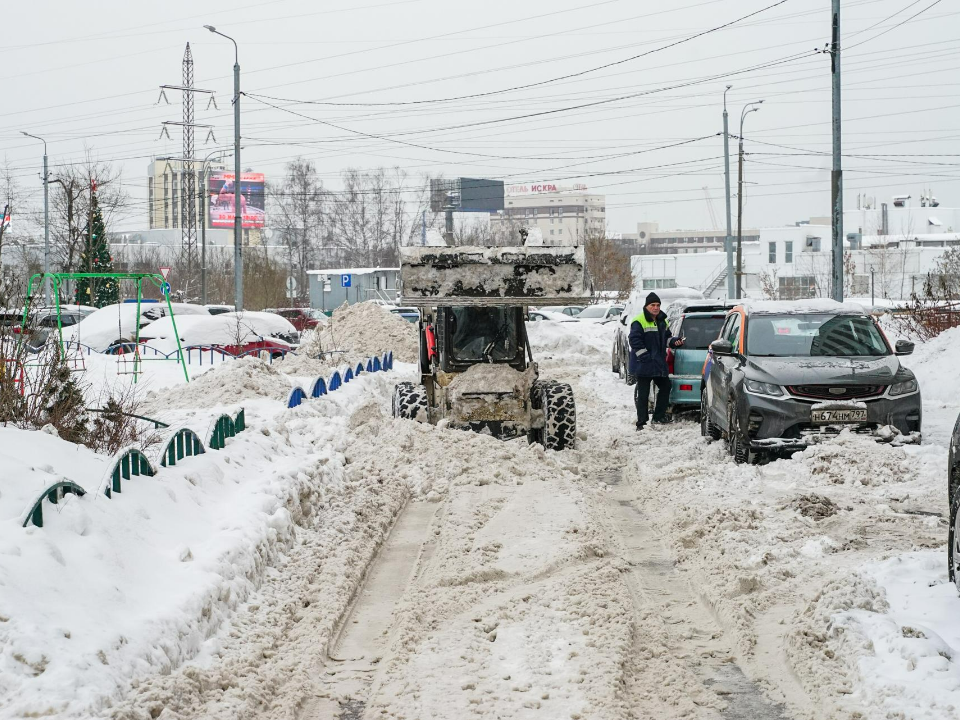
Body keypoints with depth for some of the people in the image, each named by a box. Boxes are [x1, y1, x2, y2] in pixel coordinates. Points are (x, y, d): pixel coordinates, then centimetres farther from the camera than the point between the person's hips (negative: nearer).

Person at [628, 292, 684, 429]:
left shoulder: (662, 321, 14)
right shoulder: (639, 322, -13)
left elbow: (667, 338, 24)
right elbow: (635, 341, -19)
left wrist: (675, 341, 2)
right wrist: (645, 356, -23)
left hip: (659, 364, 8)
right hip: (643, 366, -8)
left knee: (665, 387, 16)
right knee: (643, 393, -5)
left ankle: (659, 416, 28)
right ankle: (641, 423, -2)